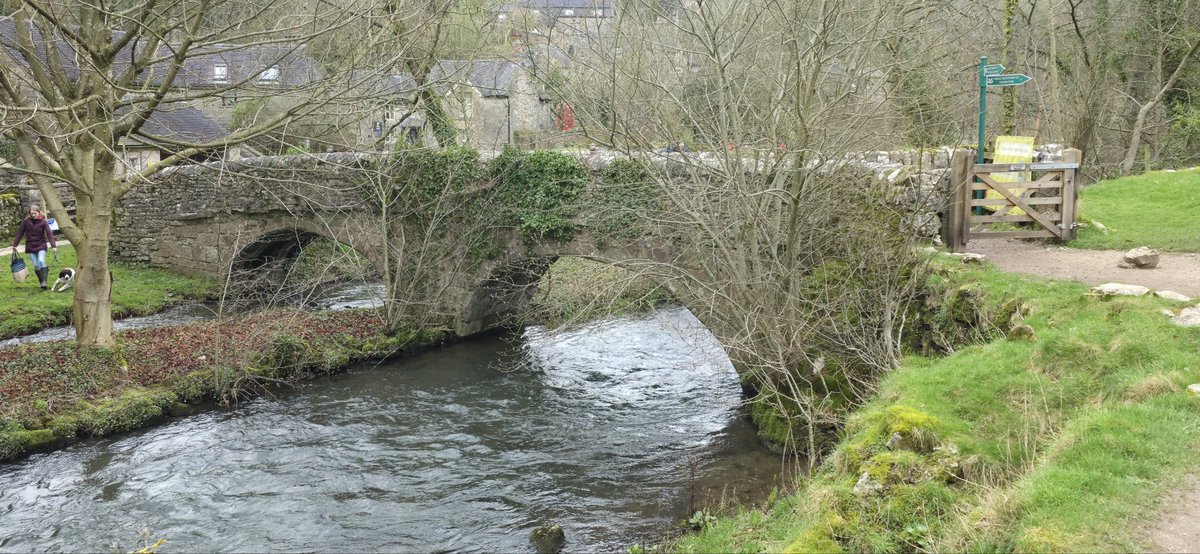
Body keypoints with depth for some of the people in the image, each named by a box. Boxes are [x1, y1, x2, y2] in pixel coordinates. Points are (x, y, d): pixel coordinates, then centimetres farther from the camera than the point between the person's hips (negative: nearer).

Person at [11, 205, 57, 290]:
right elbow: (20, 233, 4)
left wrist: (53, 246, -24)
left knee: (41, 261, -22)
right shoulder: (26, 221, -3)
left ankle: (44, 282, -22)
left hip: (41, 245, -2)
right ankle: (41, 282, 13)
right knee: (36, 265, 1)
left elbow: (49, 234, -14)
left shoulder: (43, 222, -8)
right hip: (30, 247, 2)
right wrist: (15, 245, 6)